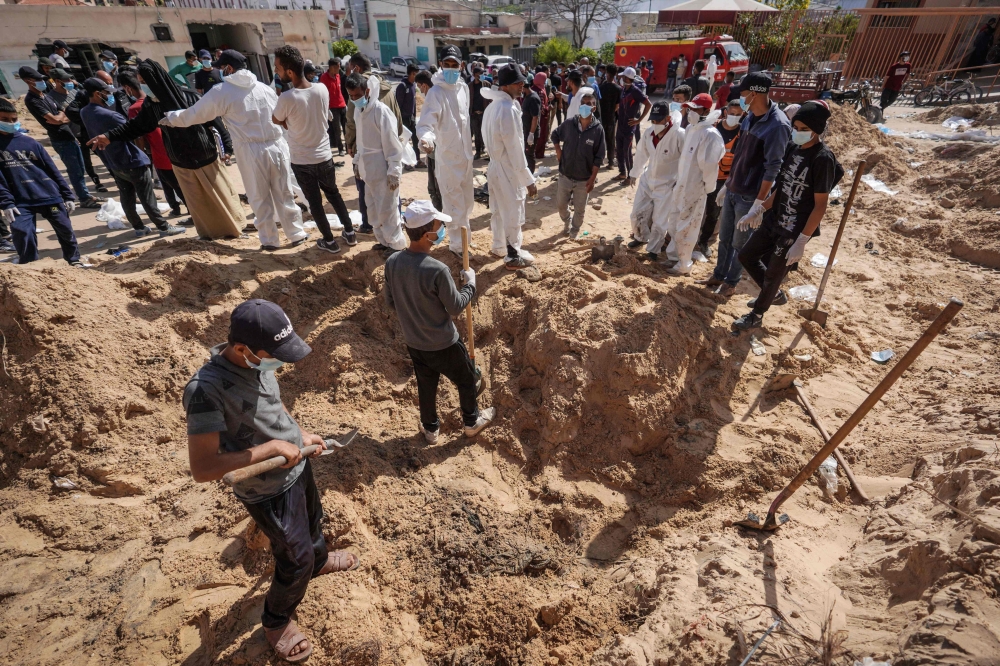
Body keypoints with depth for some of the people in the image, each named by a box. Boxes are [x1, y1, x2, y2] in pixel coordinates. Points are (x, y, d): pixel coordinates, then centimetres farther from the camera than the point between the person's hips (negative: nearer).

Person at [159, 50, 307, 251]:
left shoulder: (222, 91, -1)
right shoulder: (264, 87, 11)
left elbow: (195, 113, 6)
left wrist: (171, 118, 22)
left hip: (251, 152, -3)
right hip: (277, 146, 4)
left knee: (260, 199, 7)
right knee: (284, 195, 10)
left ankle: (269, 240, 15)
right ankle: (297, 234, 17)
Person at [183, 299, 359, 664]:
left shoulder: (259, 361, -12)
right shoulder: (206, 389, -34)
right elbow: (202, 469, -35)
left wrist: (300, 435, 1)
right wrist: (272, 447, -33)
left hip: (297, 465, 7)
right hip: (269, 490, -7)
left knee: (312, 519, 32)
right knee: (295, 559, 13)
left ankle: (319, 561, 65)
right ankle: (276, 621, 44)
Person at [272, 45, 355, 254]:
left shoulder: (287, 99, -23)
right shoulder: (322, 89, -9)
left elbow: (276, 121, -4)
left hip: (301, 161, -4)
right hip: (324, 156, 4)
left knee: (315, 202, 11)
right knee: (334, 194, 22)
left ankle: (330, 241, 20)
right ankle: (350, 232, 27)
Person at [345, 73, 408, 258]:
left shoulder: (380, 110, -16)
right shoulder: (358, 110, 8)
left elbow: (392, 143, -16)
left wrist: (394, 171, -17)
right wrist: (358, 161, 17)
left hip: (383, 168, -8)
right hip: (368, 168, 8)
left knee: (386, 210, -1)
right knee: (373, 208, 15)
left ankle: (396, 245, 13)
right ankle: (384, 240, 30)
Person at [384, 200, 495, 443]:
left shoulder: (392, 262, -11)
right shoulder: (437, 270, -31)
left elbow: (391, 302, 1)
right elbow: (456, 307, -18)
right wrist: (470, 283, -4)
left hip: (413, 342, 6)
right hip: (443, 344, -5)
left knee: (426, 384, 25)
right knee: (466, 378, 21)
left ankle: (430, 428, 44)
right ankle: (472, 421, 41)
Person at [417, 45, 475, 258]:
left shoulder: (464, 87, 4)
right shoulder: (436, 92, -16)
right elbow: (426, 124, -24)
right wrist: (426, 139, -45)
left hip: (465, 153, 7)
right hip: (447, 156, -7)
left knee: (467, 199, 19)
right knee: (454, 202, 0)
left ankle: (462, 229, 40)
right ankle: (457, 243, 14)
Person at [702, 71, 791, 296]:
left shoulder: (777, 125, -20)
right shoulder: (750, 117, 5)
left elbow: (772, 168, -21)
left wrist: (759, 203, -22)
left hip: (749, 196, -8)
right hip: (732, 190, 8)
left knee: (740, 244, 7)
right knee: (724, 238, 17)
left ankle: (731, 282, 23)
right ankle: (718, 276, 33)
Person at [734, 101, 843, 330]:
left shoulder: (823, 158, -19)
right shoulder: (792, 147, 2)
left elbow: (820, 205, -19)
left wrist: (802, 240, -21)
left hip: (795, 230, -8)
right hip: (773, 220, 8)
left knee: (773, 274, 5)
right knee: (746, 255, 16)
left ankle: (756, 315, 28)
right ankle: (775, 294, 37)